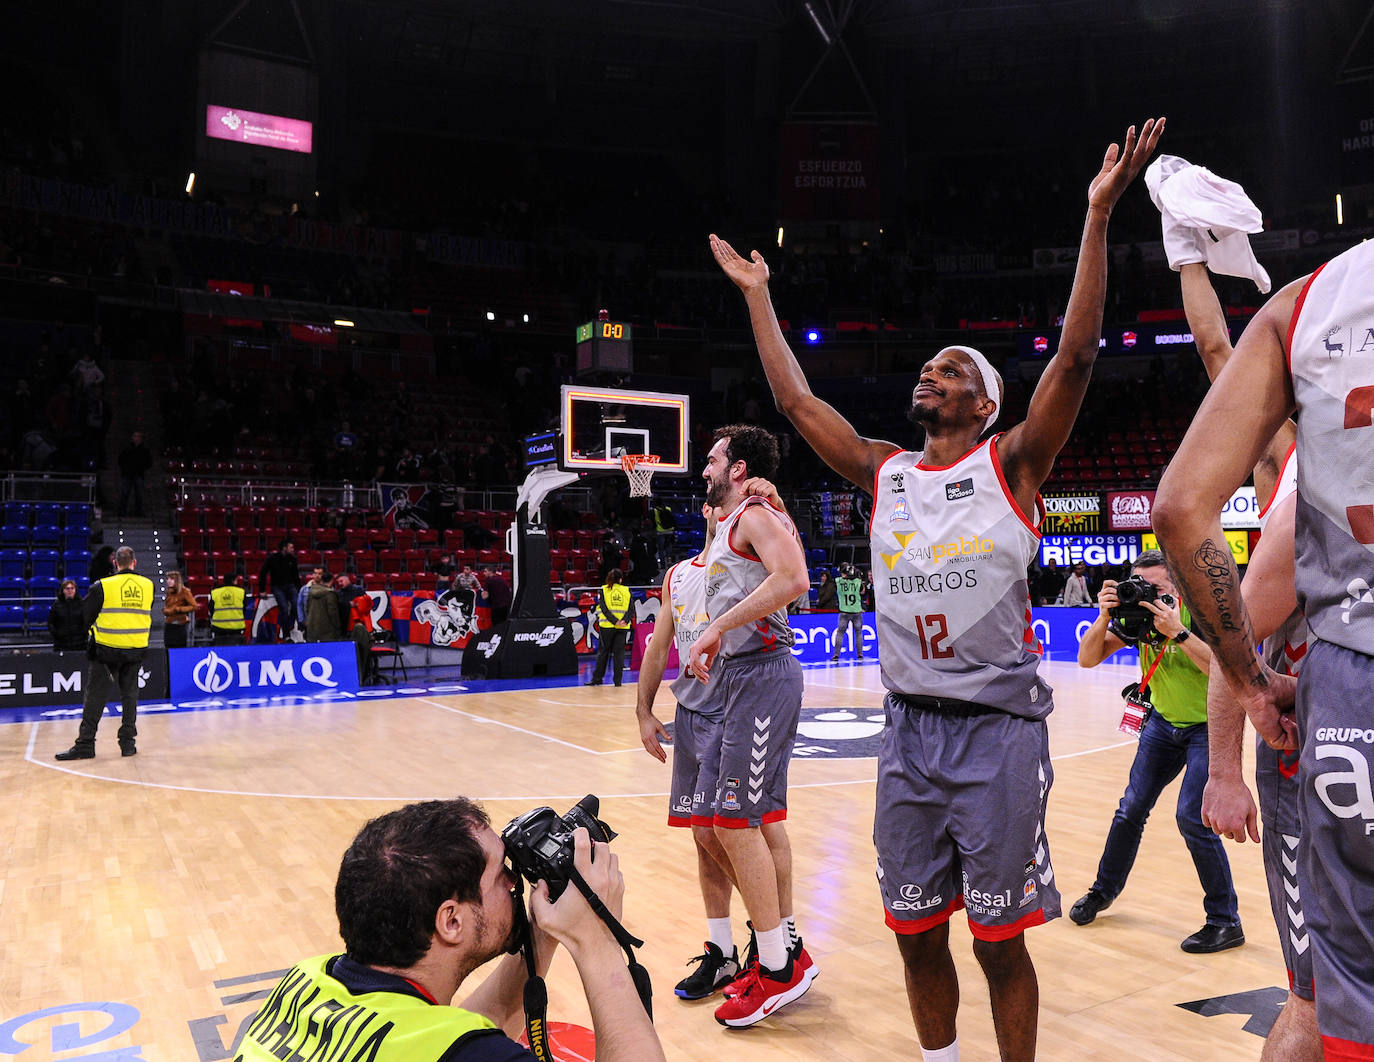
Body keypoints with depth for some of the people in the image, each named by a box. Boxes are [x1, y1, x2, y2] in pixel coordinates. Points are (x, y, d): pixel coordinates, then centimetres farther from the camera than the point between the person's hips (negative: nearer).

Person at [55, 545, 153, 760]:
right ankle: (128, 742, 12)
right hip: (136, 649, 3)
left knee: (95, 694, 4)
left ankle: (85, 744, 6)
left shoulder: (103, 586, -8)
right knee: (129, 693, 13)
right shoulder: (148, 585, 2)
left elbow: (84, 616, 1)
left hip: (107, 648, -3)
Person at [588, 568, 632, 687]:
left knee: (603, 651, 8)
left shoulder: (604, 590, 2)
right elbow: (632, 608, -4)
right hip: (623, 628, 1)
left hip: (607, 625, -1)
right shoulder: (627, 590, 6)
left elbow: (604, 608, -9)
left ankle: (597, 678, 10)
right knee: (619, 652, 5)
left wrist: (615, 621, -13)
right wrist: (625, 621, -13)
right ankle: (618, 680, 2)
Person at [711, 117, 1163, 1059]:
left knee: (1000, 937, 5)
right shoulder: (885, 473, 10)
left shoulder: (1010, 464, -1)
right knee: (916, 930, 14)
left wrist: (1098, 215, -16)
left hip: (997, 727, -4)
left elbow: (1076, 356, -12)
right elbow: (797, 401, 13)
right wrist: (758, 297, 17)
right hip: (909, 728, 4)